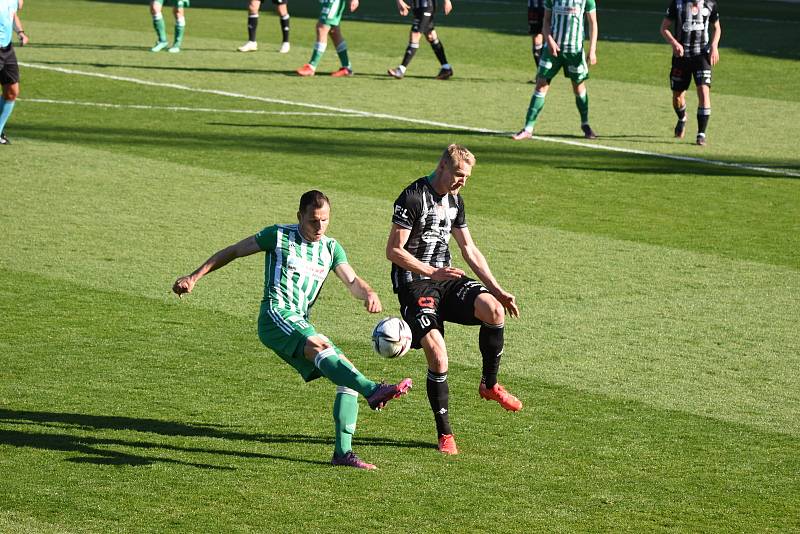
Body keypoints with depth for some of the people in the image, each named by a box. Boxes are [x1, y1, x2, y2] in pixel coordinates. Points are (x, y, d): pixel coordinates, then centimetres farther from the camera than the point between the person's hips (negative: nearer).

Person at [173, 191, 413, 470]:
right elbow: (232, 251, 11)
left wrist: (370, 294, -20)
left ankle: (343, 452, -7)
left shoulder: (331, 248, 16)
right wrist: (194, 277, 8)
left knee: (347, 377, -7)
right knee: (320, 345, -34)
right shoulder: (279, 236, 3)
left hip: (302, 325, 7)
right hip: (276, 317, -7)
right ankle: (373, 390, -56)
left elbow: (352, 281, 4)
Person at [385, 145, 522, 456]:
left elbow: (469, 250, 19)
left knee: (493, 309, -23)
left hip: (446, 279, 6)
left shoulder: (454, 200, 12)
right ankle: (444, 434, -5)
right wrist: (432, 272, -22)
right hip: (413, 282, -6)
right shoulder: (412, 198, -12)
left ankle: (489, 385, -2)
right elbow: (394, 251, -14)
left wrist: (498, 291, 12)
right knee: (437, 356, -20)